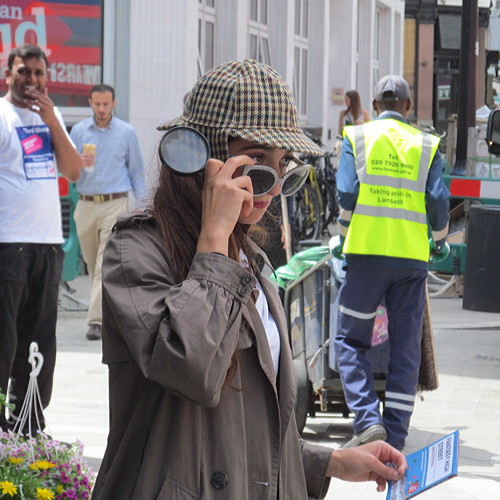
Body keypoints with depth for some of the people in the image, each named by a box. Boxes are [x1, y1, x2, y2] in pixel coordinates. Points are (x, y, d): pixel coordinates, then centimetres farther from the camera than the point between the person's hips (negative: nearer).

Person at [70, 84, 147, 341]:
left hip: (114, 204, -3)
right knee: (92, 264, 8)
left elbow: (136, 172, 10)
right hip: (86, 204, 3)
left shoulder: (126, 132, 5)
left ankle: (96, 320, -19)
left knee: (106, 265, -13)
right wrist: (80, 164, -13)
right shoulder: (78, 131, 8)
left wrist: (143, 204, 3)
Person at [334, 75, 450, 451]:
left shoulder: (357, 137, 4)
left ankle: (367, 420, -12)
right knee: (406, 348, 7)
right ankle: (395, 438, 4)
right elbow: (438, 198, -1)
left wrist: (344, 237, 10)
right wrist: (440, 239, 16)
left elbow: (347, 193, -5)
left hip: (367, 251, -1)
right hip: (412, 257, 1)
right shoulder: (426, 145, 7)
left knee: (351, 340, 7)